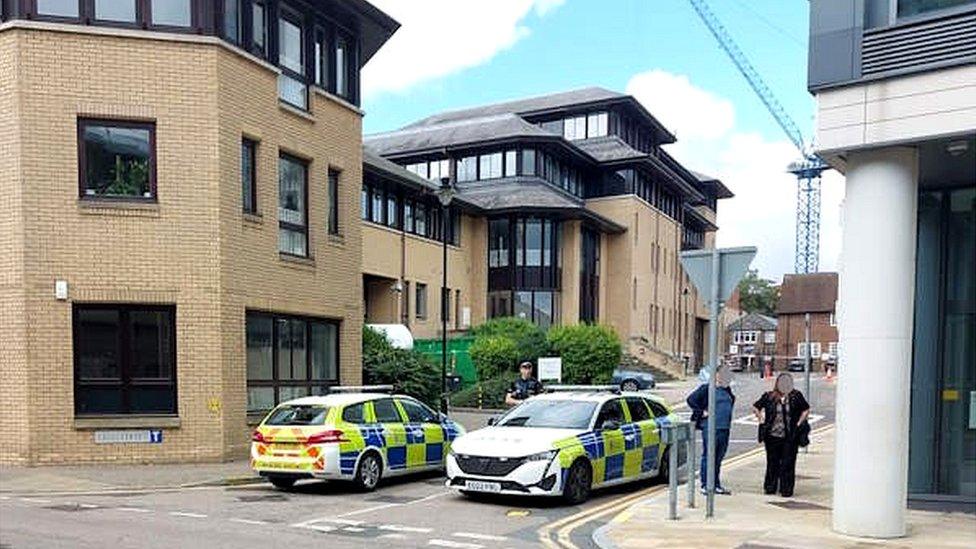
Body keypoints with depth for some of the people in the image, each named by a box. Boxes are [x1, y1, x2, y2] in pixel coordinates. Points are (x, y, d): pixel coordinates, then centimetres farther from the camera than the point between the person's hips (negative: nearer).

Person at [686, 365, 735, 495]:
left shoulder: (727, 390, 14)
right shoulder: (706, 388, -8)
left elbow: (731, 402, 32)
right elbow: (691, 399, -12)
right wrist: (702, 412, -12)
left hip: (725, 429, 7)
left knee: (719, 458, 13)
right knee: (708, 457, -3)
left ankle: (716, 485, 21)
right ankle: (705, 485, 3)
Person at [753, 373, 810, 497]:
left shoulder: (796, 396, 0)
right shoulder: (769, 397, 1)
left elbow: (806, 410, 11)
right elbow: (755, 408, 12)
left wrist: (799, 424, 3)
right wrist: (762, 421, 4)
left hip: (790, 437, -1)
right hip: (772, 436, 1)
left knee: (788, 463, -1)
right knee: (772, 462, 10)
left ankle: (786, 490, 9)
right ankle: (770, 488, 22)